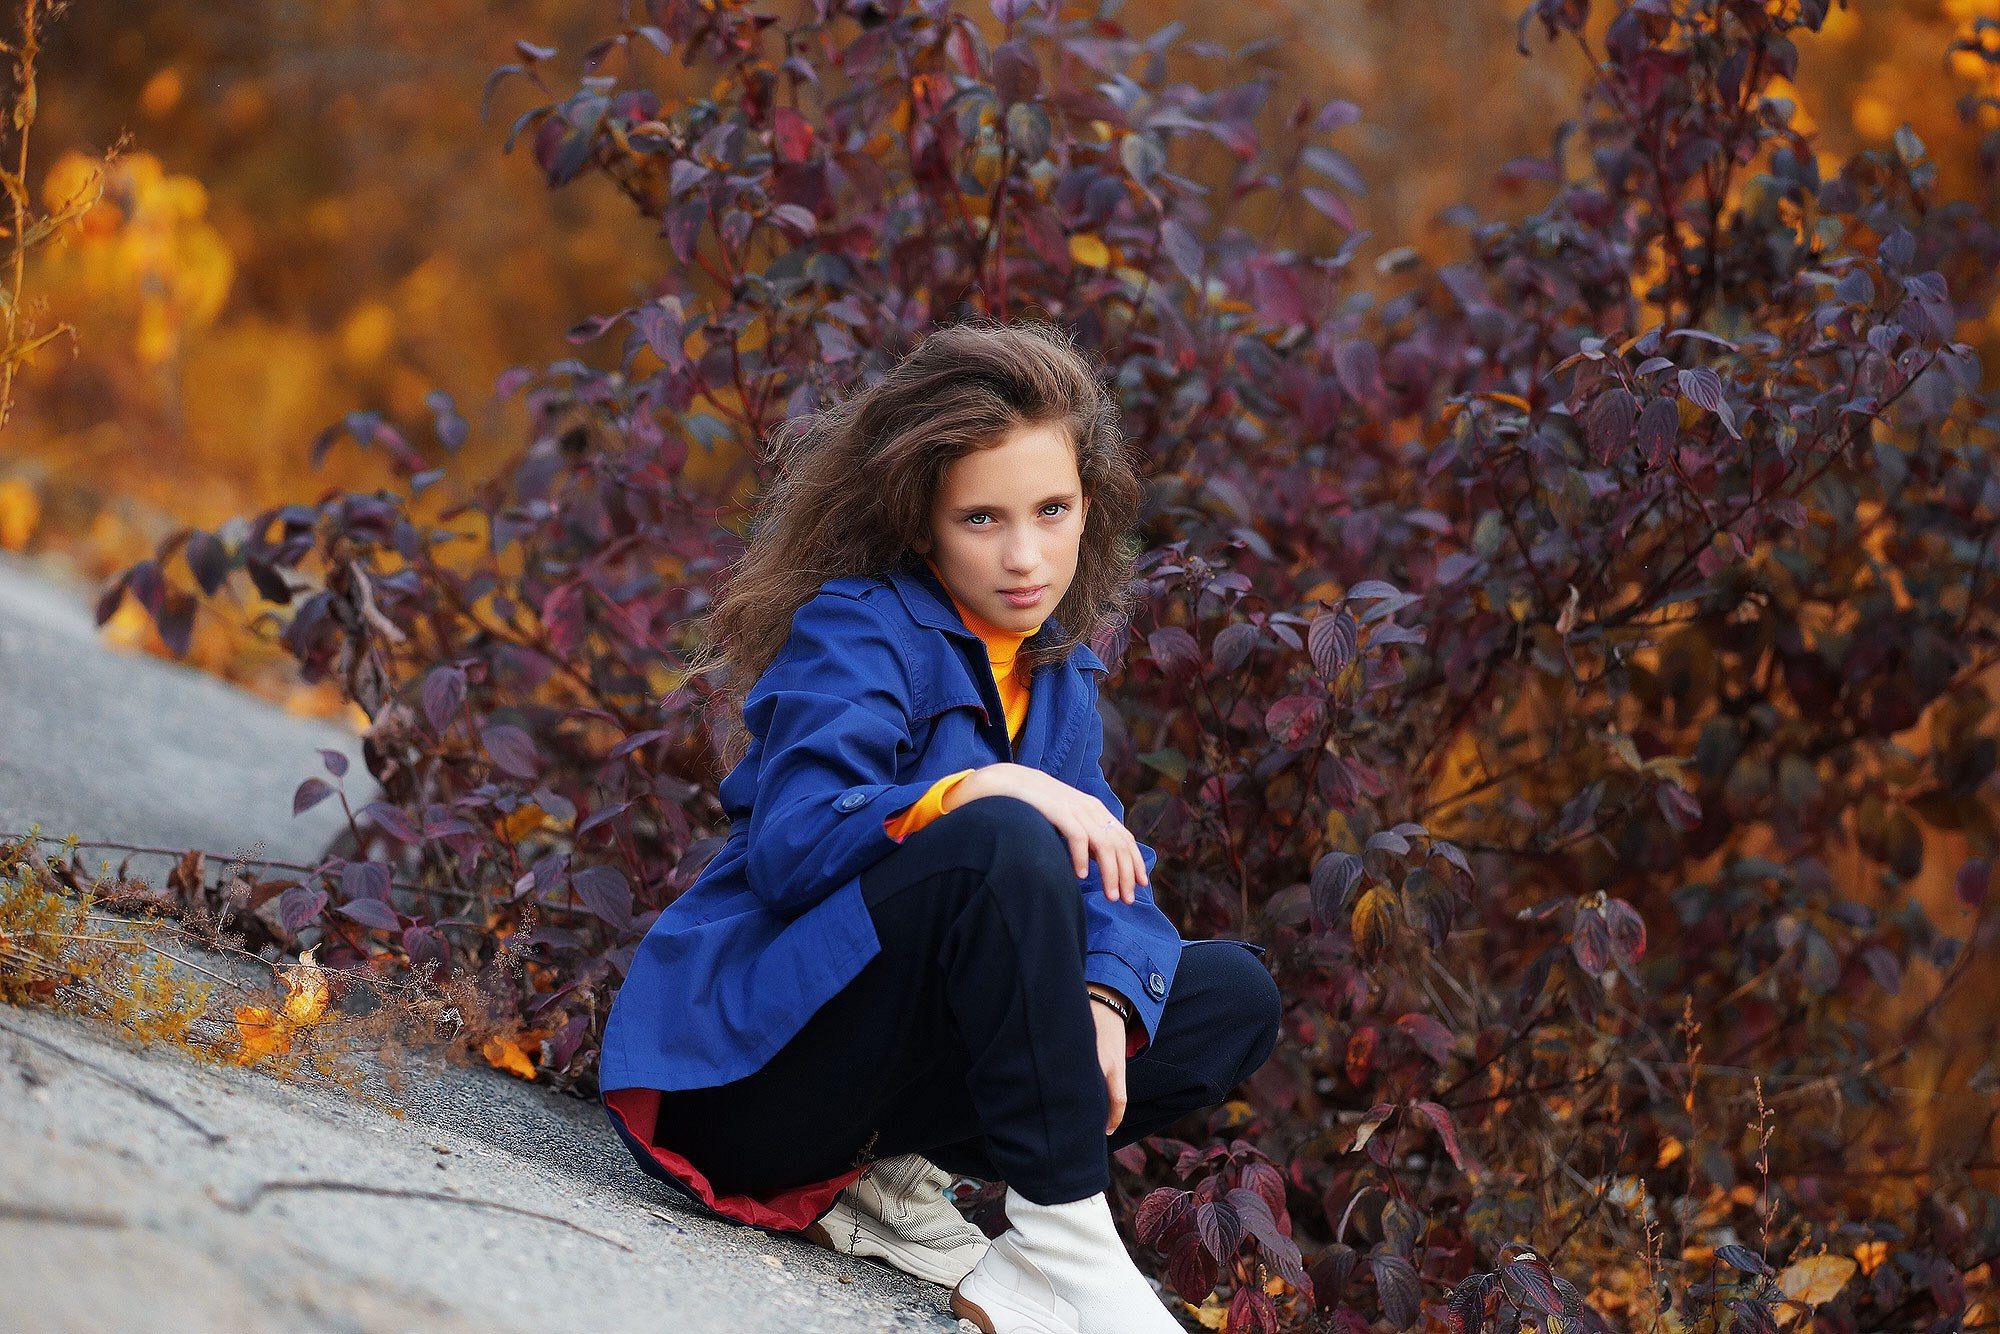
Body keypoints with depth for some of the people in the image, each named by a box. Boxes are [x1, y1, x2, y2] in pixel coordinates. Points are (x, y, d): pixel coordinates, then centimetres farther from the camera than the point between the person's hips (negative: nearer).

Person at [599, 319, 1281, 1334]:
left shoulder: (1058, 676, 12)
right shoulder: (857, 632, -11)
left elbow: (1109, 873, 2)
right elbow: (790, 845, -26)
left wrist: (1103, 998, -19)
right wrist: (981, 791, -36)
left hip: (902, 1053, 8)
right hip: (746, 1058, -8)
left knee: (1233, 995, 1)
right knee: (1001, 849, -32)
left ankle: (886, 1177, -9)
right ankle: (1062, 1243, -29)